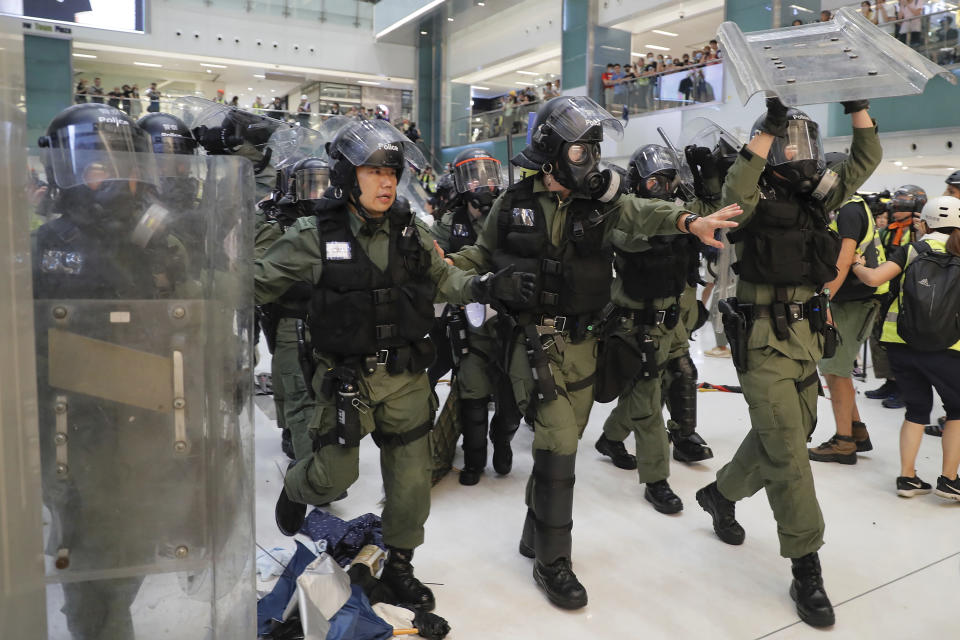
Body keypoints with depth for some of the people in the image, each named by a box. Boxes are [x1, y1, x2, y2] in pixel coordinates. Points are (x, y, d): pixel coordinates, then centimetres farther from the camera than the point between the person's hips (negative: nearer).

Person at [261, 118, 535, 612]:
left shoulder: (409, 230, -1)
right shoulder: (316, 235, -11)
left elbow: (444, 277, 6)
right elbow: (258, 283, -4)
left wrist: (486, 287, -10)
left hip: (404, 374, 4)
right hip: (345, 377, -3)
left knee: (411, 478, 10)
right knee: (335, 475, 4)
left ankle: (398, 566, 33)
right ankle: (295, 488, 44)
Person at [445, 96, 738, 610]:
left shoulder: (598, 200, 3)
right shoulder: (514, 204, -1)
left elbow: (639, 214, -16)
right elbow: (484, 254, 12)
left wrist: (686, 220, -36)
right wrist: (445, 262, -6)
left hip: (584, 345, 4)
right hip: (538, 344, -4)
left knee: (561, 442, 14)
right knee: (558, 446, -8)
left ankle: (536, 536, 36)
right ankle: (552, 562, 11)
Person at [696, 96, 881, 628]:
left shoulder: (816, 197, 10)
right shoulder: (754, 196, -9)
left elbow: (866, 160, 15)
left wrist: (856, 105, 5)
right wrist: (769, 125, -26)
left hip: (806, 338, 7)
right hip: (764, 341, -7)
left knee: (780, 439, 18)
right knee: (788, 454, -5)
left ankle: (721, 494, 41)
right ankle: (806, 568, 5)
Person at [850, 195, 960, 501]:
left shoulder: (911, 251, 0)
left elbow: (874, 278, -11)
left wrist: (857, 265, 7)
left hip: (902, 345, 2)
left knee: (917, 409, 18)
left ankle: (907, 477, 16)